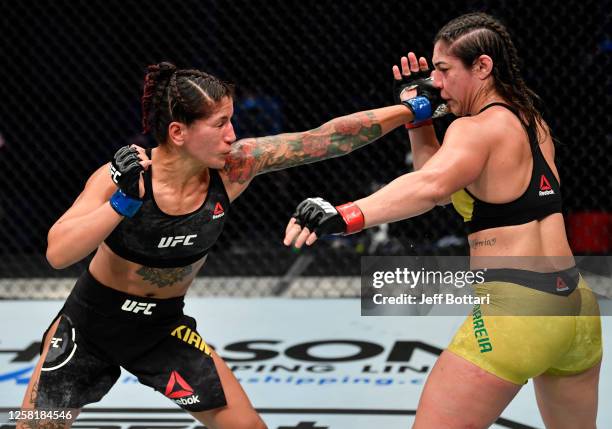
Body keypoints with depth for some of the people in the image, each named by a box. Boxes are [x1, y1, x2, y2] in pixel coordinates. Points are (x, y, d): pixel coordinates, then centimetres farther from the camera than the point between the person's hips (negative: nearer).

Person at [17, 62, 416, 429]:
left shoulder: (233, 166, -18)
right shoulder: (122, 175, -25)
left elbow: (327, 139, -20)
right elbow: (57, 254, -31)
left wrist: (411, 109, -25)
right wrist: (123, 202, -42)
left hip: (165, 329, 2)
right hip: (91, 323, -2)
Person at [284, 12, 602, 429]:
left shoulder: (476, 128, -9)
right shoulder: (532, 123, 16)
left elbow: (431, 187, -31)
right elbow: (449, 184, 25)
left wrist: (341, 217, -40)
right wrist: (418, 116, 16)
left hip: (515, 312, -9)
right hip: (578, 308, 9)